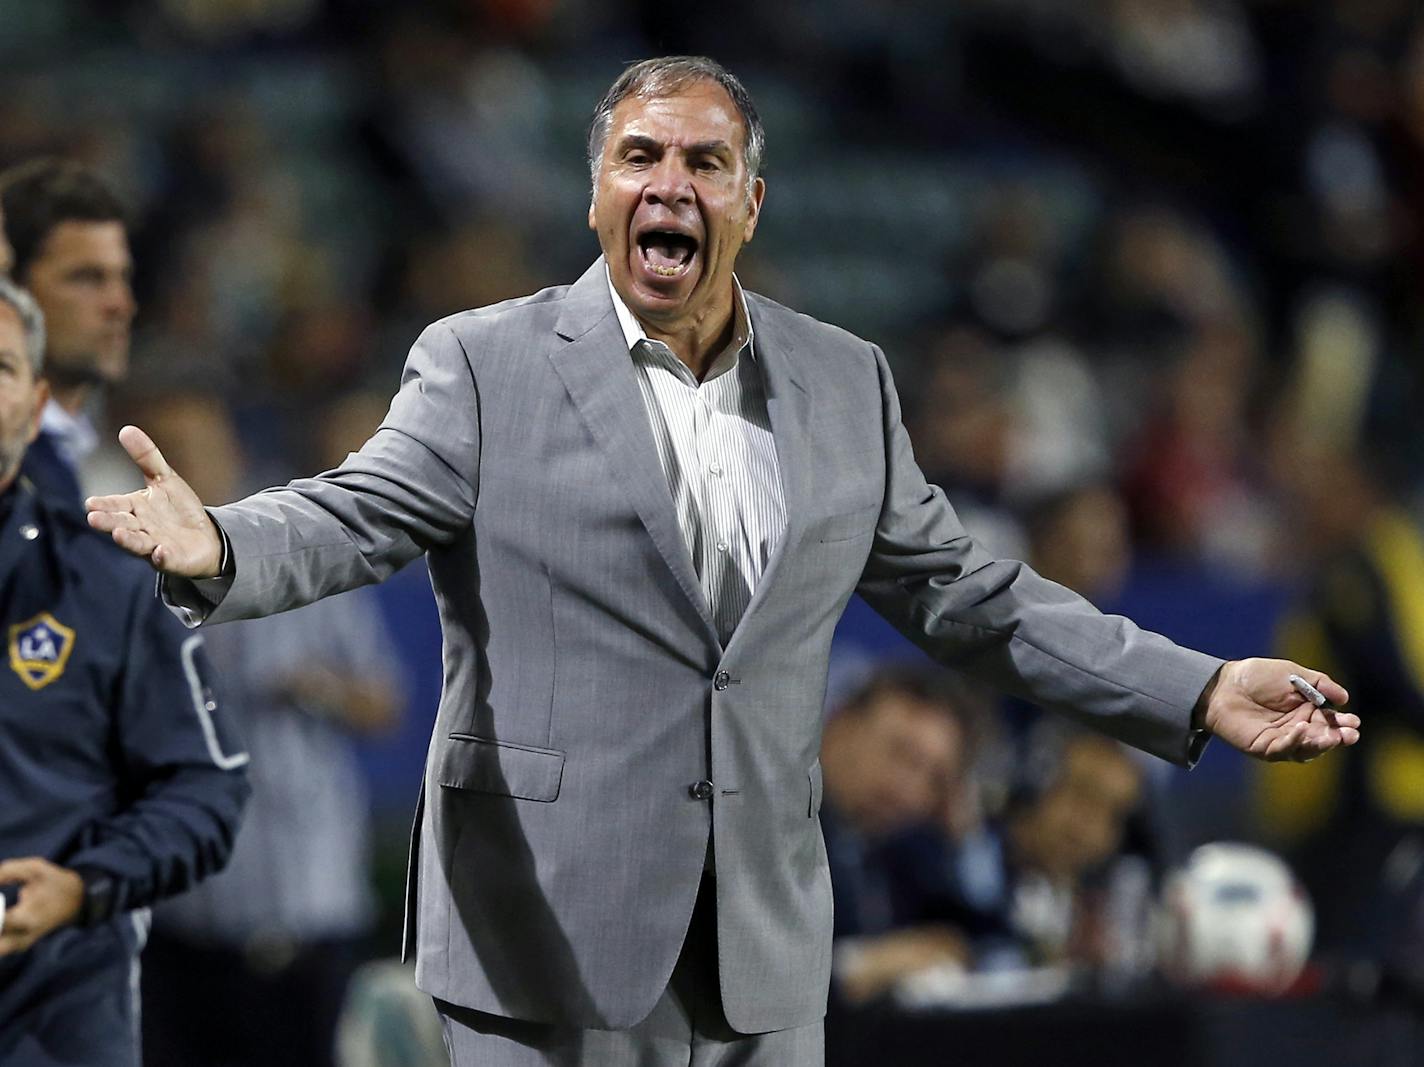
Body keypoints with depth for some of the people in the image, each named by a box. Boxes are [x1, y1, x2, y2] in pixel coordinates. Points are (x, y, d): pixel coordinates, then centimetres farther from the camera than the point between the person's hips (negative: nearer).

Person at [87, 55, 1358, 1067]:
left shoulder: (846, 384, 11)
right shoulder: (486, 364, 0)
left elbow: (960, 588, 16)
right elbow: (354, 516, -10)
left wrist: (1198, 691, 11)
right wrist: (216, 548, -33)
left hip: (766, 951, 4)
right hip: (552, 943, -4)